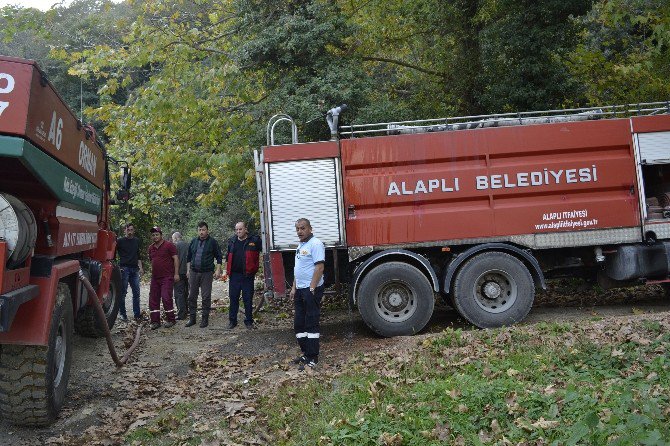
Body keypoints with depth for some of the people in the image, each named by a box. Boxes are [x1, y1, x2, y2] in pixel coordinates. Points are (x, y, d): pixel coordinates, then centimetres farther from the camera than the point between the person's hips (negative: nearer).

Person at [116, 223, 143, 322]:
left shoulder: (137, 241, 15)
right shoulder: (120, 241, -1)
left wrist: (140, 268, 15)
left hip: (135, 269, 4)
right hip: (124, 269, -4)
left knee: (136, 292, 3)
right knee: (123, 292, 1)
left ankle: (137, 314, 8)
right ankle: (122, 314, 9)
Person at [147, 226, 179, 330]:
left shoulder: (169, 245, -6)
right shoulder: (151, 248, 14)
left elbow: (176, 259, -8)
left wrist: (176, 273, -13)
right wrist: (152, 273, 19)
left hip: (167, 277, -7)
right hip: (155, 277, 7)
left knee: (166, 298, -9)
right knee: (153, 299, 5)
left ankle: (170, 320, 4)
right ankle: (155, 321, 12)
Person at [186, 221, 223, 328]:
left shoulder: (212, 242, -1)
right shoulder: (193, 241, 10)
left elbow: (219, 257, 1)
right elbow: (189, 257, 18)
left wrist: (218, 270, -7)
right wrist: (188, 270, 13)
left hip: (207, 273, -4)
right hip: (193, 272, 4)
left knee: (206, 297, 0)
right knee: (192, 296, 7)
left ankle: (205, 319, 9)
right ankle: (192, 318, 17)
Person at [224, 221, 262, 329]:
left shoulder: (254, 240, -3)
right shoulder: (232, 241, 10)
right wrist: (227, 270, 16)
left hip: (248, 276, -3)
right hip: (234, 275, 3)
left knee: (248, 300, 5)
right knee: (233, 298, 8)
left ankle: (249, 321, 16)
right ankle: (232, 320, 19)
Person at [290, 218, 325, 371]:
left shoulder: (315, 244, -13)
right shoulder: (300, 245, 17)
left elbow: (319, 267, -21)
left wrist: (311, 289, -23)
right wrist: (294, 288, 17)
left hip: (311, 290, -10)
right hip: (300, 290, 10)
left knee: (311, 324, -5)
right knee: (299, 324, 13)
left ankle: (312, 359, 1)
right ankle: (306, 353, 24)